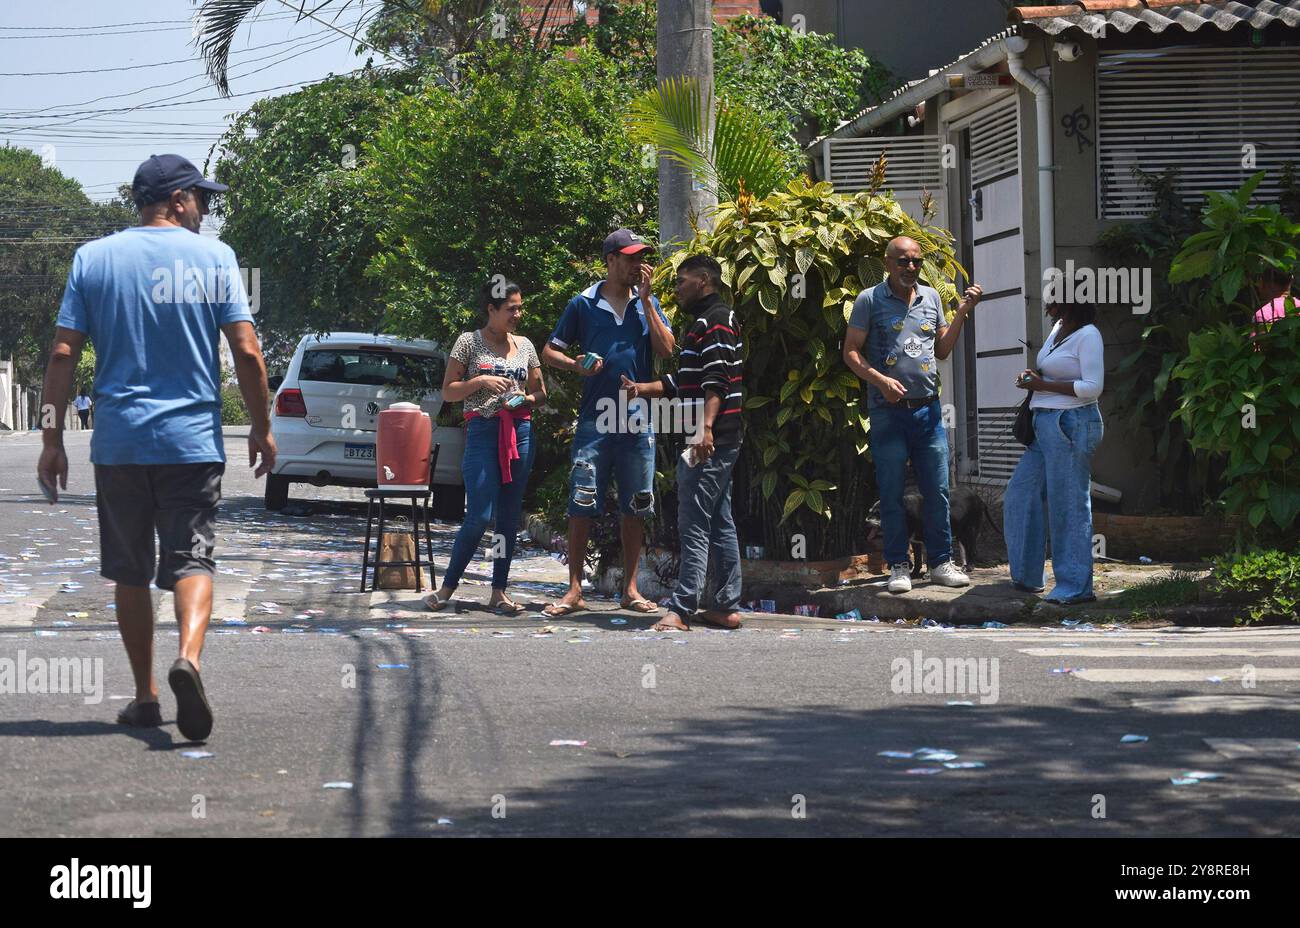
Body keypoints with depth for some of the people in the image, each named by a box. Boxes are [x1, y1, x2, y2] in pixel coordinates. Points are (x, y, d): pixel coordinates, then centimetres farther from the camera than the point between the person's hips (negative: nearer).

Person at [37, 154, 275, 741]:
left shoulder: (93, 258, 4)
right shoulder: (213, 257, 0)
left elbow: (63, 355, -1)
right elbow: (246, 352, -5)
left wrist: (52, 440, 4)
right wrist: (261, 428, 6)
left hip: (118, 443, 2)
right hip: (192, 439, -1)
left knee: (129, 571, 11)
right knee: (191, 559, 1)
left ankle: (144, 696, 15)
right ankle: (188, 655, -26)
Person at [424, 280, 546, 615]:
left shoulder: (525, 346, 14)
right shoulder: (469, 342, 2)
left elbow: (541, 393, 19)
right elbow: (448, 392, 1)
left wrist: (525, 399, -3)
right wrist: (480, 380, -14)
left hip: (520, 432, 5)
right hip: (483, 431, -5)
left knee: (509, 516, 3)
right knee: (479, 516, -11)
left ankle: (498, 592, 8)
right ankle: (448, 587, 1)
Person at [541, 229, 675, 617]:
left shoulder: (647, 303, 9)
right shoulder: (583, 304, 3)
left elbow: (666, 349, -4)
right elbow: (550, 351, 7)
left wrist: (645, 299, -5)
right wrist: (576, 365, -13)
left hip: (638, 421, 2)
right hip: (595, 420, -2)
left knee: (634, 508, 7)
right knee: (581, 506, -5)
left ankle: (630, 589, 15)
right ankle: (574, 590, 1)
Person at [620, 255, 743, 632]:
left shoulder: (715, 320, -10)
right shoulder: (703, 322, 22)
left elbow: (716, 380, -21)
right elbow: (685, 381, 27)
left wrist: (706, 428, -28)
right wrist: (641, 388, 19)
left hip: (710, 439, -11)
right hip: (719, 441, 11)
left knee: (693, 524, -11)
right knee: (720, 522, 11)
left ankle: (681, 611, -13)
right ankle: (727, 606, 13)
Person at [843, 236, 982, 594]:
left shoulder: (931, 297, 13)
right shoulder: (870, 300, -2)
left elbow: (942, 350, 17)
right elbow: (851, 351, -3)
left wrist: (962, 312, 7)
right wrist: (880, 380, -17)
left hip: (928, 409, 4)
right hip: (888, 412, -4)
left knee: (937, 491, 4)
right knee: (892, 493, 2)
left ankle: (941, 562, 13)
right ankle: (898, 567, 9)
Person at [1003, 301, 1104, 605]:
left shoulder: (1087, 335, -12)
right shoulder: (1058, 328, 14)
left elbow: (1092, 387, -17)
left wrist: (1043, 385, -14)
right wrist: (1033, 379, 7)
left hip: (1072, 425, -10)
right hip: (1045, 423, 10)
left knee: (1069, 503, -5)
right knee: (1021, 494, 11)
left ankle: (1076, 586, 1)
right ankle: (1026, 576, 20)